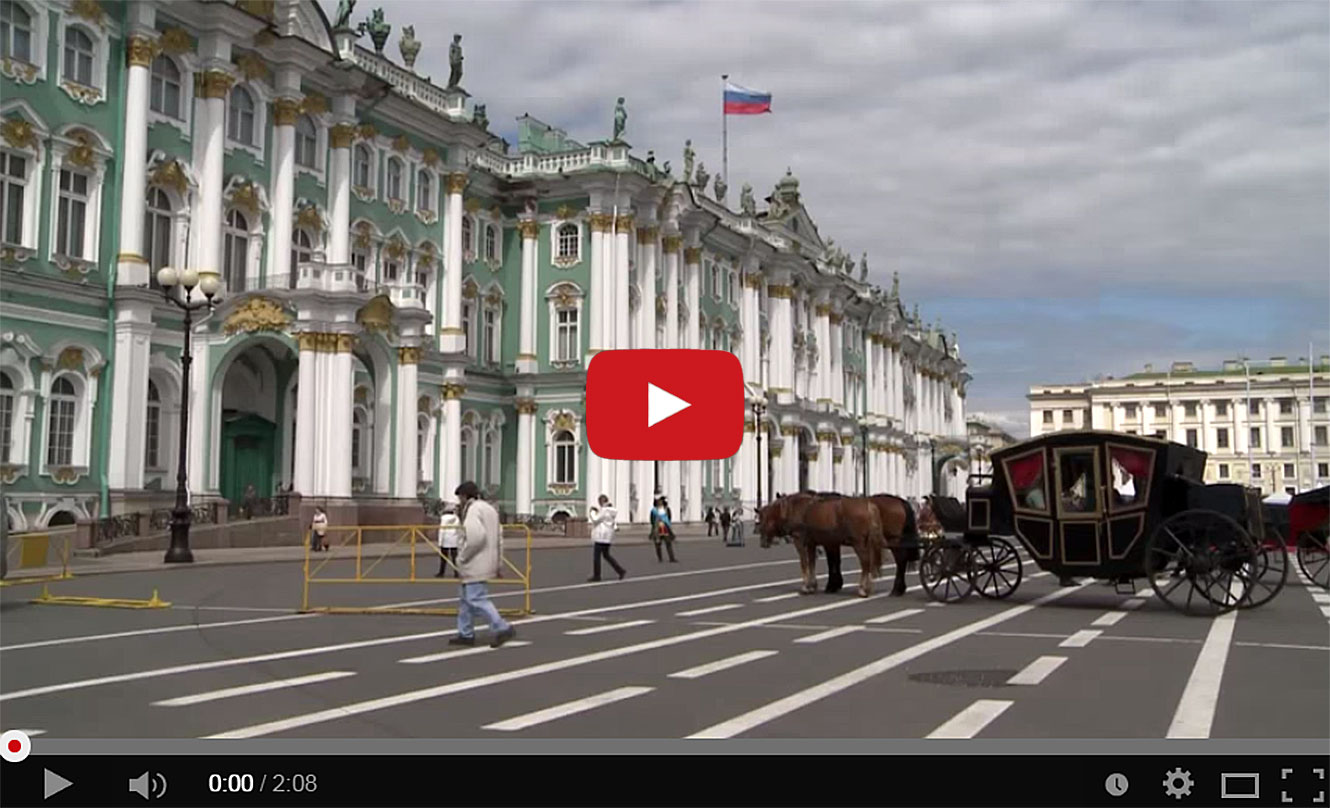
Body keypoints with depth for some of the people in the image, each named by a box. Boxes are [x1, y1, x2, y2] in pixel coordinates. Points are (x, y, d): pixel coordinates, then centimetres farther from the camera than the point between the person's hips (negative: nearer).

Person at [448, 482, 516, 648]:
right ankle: (466, 634, 19)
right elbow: (497, 538, 20)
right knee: (466, 599, 16)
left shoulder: (473, 510, -14)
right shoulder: (489, 508, 17)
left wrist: (462, 557, -17)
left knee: (477, 600, -11)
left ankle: (503, 628, -14)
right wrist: (497, 563, 21)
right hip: (486, 563, 10)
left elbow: (476, 536, -29)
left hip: (475, 564, -10)